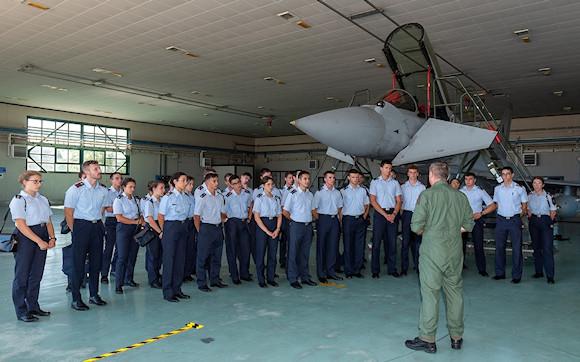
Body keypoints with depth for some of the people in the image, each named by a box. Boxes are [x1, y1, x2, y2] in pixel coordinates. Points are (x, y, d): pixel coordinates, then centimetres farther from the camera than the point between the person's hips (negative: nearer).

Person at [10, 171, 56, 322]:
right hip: (25, 238, -6)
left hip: (42, 238, 7)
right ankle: (21, 311, 10)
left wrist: (52, 238, -3)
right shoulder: (19, 200, -7)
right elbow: (21, 225, -15)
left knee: (36, 275, 12)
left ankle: (33, 306, 24)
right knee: (22, 275, 1)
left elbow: (48, 221, 13)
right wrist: (39, 241, -19)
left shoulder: (43, 199, 14)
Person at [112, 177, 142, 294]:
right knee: (122, 257, -6)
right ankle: (118, 284, 0)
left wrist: (141, 219, -2)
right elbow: (119, 218, -13)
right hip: (123, 229, -6)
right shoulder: (119, 200, -6)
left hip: (135, 229, 6)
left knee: (133, 255, 10)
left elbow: (140, 213, 19)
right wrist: (135, 221, -14)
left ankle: (129, 279, 24)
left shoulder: (136, 199, 11)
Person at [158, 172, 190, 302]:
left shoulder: (185, 197, 7)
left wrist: (183, 226, 8)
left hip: (183, 227, 6)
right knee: (169, 259, 1)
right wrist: (164, 231, 2)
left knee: (180, 259, 11)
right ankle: (168, 292, 10)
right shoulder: (168, 197, -10)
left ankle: (177, 289, 22)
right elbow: (160, 216, -5)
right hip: (171, 227, -6)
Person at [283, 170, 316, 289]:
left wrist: (309, 220, 11)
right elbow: (285, 211, -5)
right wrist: (294, 220, 4)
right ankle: (293, 279, 9)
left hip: (308, 226, 6)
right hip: (297, 226, -5)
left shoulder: (310, 195, 10)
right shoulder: (293, 194, -9)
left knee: (305, 253, 13)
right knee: (293, 252, 1)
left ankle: (305, 277, 24)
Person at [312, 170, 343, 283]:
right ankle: (321, 273, 9)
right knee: (321, 246, 1)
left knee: (333, 246, 7)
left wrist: (340, 220, 9)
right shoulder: (319, 192, -4)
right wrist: (319, 221, -6)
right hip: (323, 219, -5)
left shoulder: (337, 192, 10)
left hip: (334, 219, 5)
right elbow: (314, 209, -4)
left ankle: (330, 271, 19)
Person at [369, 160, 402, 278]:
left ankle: (392, 269, 14)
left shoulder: (395, 183, 10)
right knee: (376, 242, -1)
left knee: (392, 242, 5)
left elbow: (398, 201, 7)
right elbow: (373, 201, -4)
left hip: (392, 214, 2)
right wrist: (385, 214, -10)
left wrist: (394, 214, -9)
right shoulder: (375, 182, 2)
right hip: (379, 214, -2)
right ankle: (375, 270, 6)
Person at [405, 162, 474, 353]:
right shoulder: (461, 196, 5)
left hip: (432, 251, -4)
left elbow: (416, 226, -13)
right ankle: (456, 337, 24)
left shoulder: (427, 195, -9)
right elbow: (469, 225, 11)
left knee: (430, 293, 1)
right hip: (455, 251, 5)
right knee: (455, 292, 13)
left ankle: (427, 339, 7)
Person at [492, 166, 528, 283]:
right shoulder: (497, 189, 7)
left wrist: (521, 214, 1)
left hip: (514, 220, -3)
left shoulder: (519, 189, -2)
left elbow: (524, 204, 6)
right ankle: (500, 273, 17)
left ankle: (516, 275, 8)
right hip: (501, 220, 3)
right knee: (499, 247, 7)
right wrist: (501, 212, 8)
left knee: (516, 248, 0)